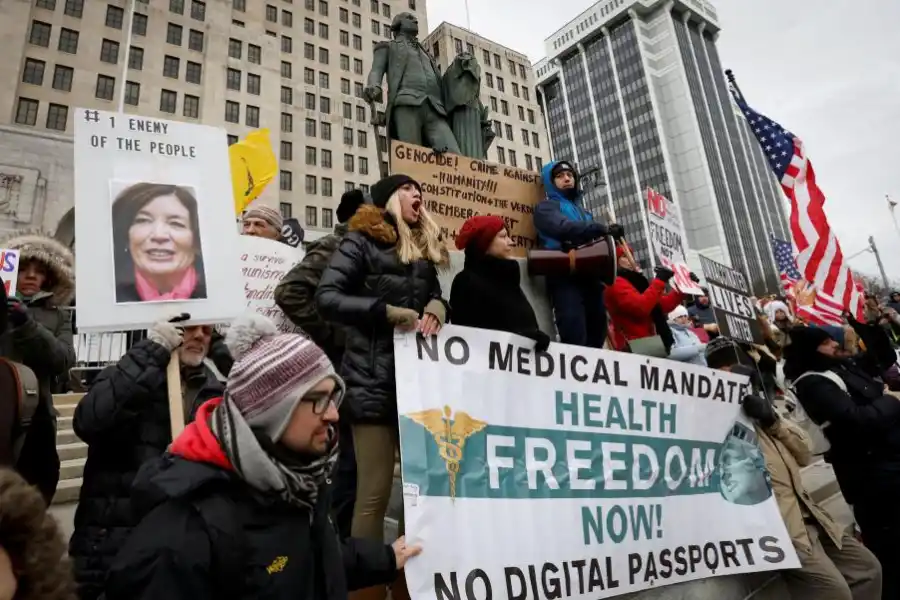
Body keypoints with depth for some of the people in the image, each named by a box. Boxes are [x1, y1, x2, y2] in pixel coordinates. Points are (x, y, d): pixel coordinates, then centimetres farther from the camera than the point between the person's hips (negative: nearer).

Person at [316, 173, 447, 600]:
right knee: (375, 492, -4)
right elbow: (326, 298, -8)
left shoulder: (423, 248, 21)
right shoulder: (361, 241, 1)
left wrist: (435, 309, -6)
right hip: (374, 380, -6)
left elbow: (436, 297, 18)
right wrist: (386, 311, -16)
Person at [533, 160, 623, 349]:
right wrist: (604, 228, -21)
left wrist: (609, 236, 0)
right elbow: (564, 228, -15)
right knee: (575, 340, -20)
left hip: (590, 278, 7)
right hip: (565, 279, -7)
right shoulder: (546, 206, 7)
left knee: (596, 338, 7)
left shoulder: (580, 208, 29)